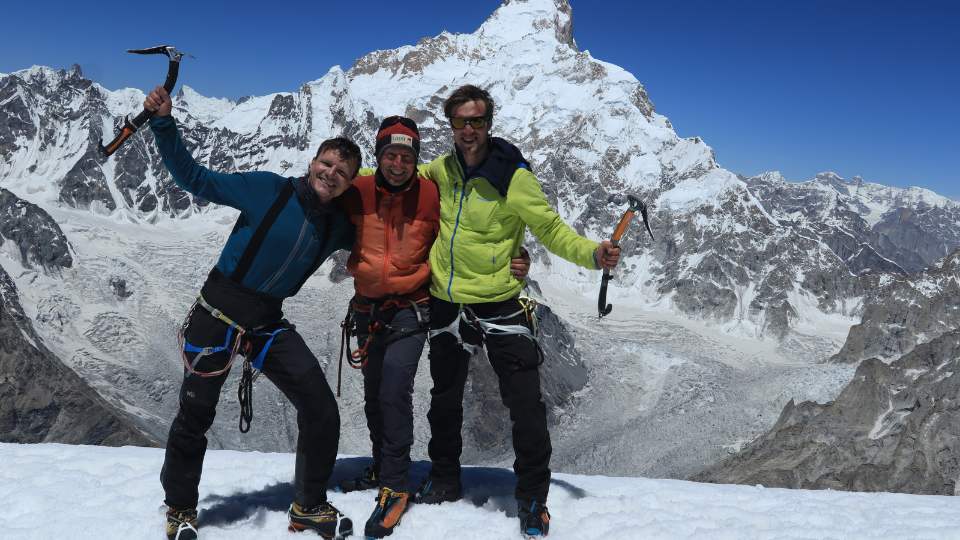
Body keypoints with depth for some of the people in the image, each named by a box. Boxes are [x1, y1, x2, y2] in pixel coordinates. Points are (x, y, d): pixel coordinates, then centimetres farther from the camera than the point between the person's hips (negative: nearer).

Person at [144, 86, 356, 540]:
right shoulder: (268, 190, -13)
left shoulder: (338, 226, 1)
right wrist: (163, 124, -19)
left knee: (321, 412, -4)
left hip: (269, 323, 4)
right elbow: (195, 179, -10)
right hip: (218, 311, -4)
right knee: (195, 416, 6)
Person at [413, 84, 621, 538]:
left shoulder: (513, 176, -14)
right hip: (446, 303, 5)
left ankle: (532, 498, 13)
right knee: (445, 400, 19)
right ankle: (444, 480, 39)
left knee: (525, 406, -6)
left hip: (498, 305, -5)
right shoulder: (443, 169, 1)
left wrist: (592, 253, -27)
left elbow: (551, 228, -11)